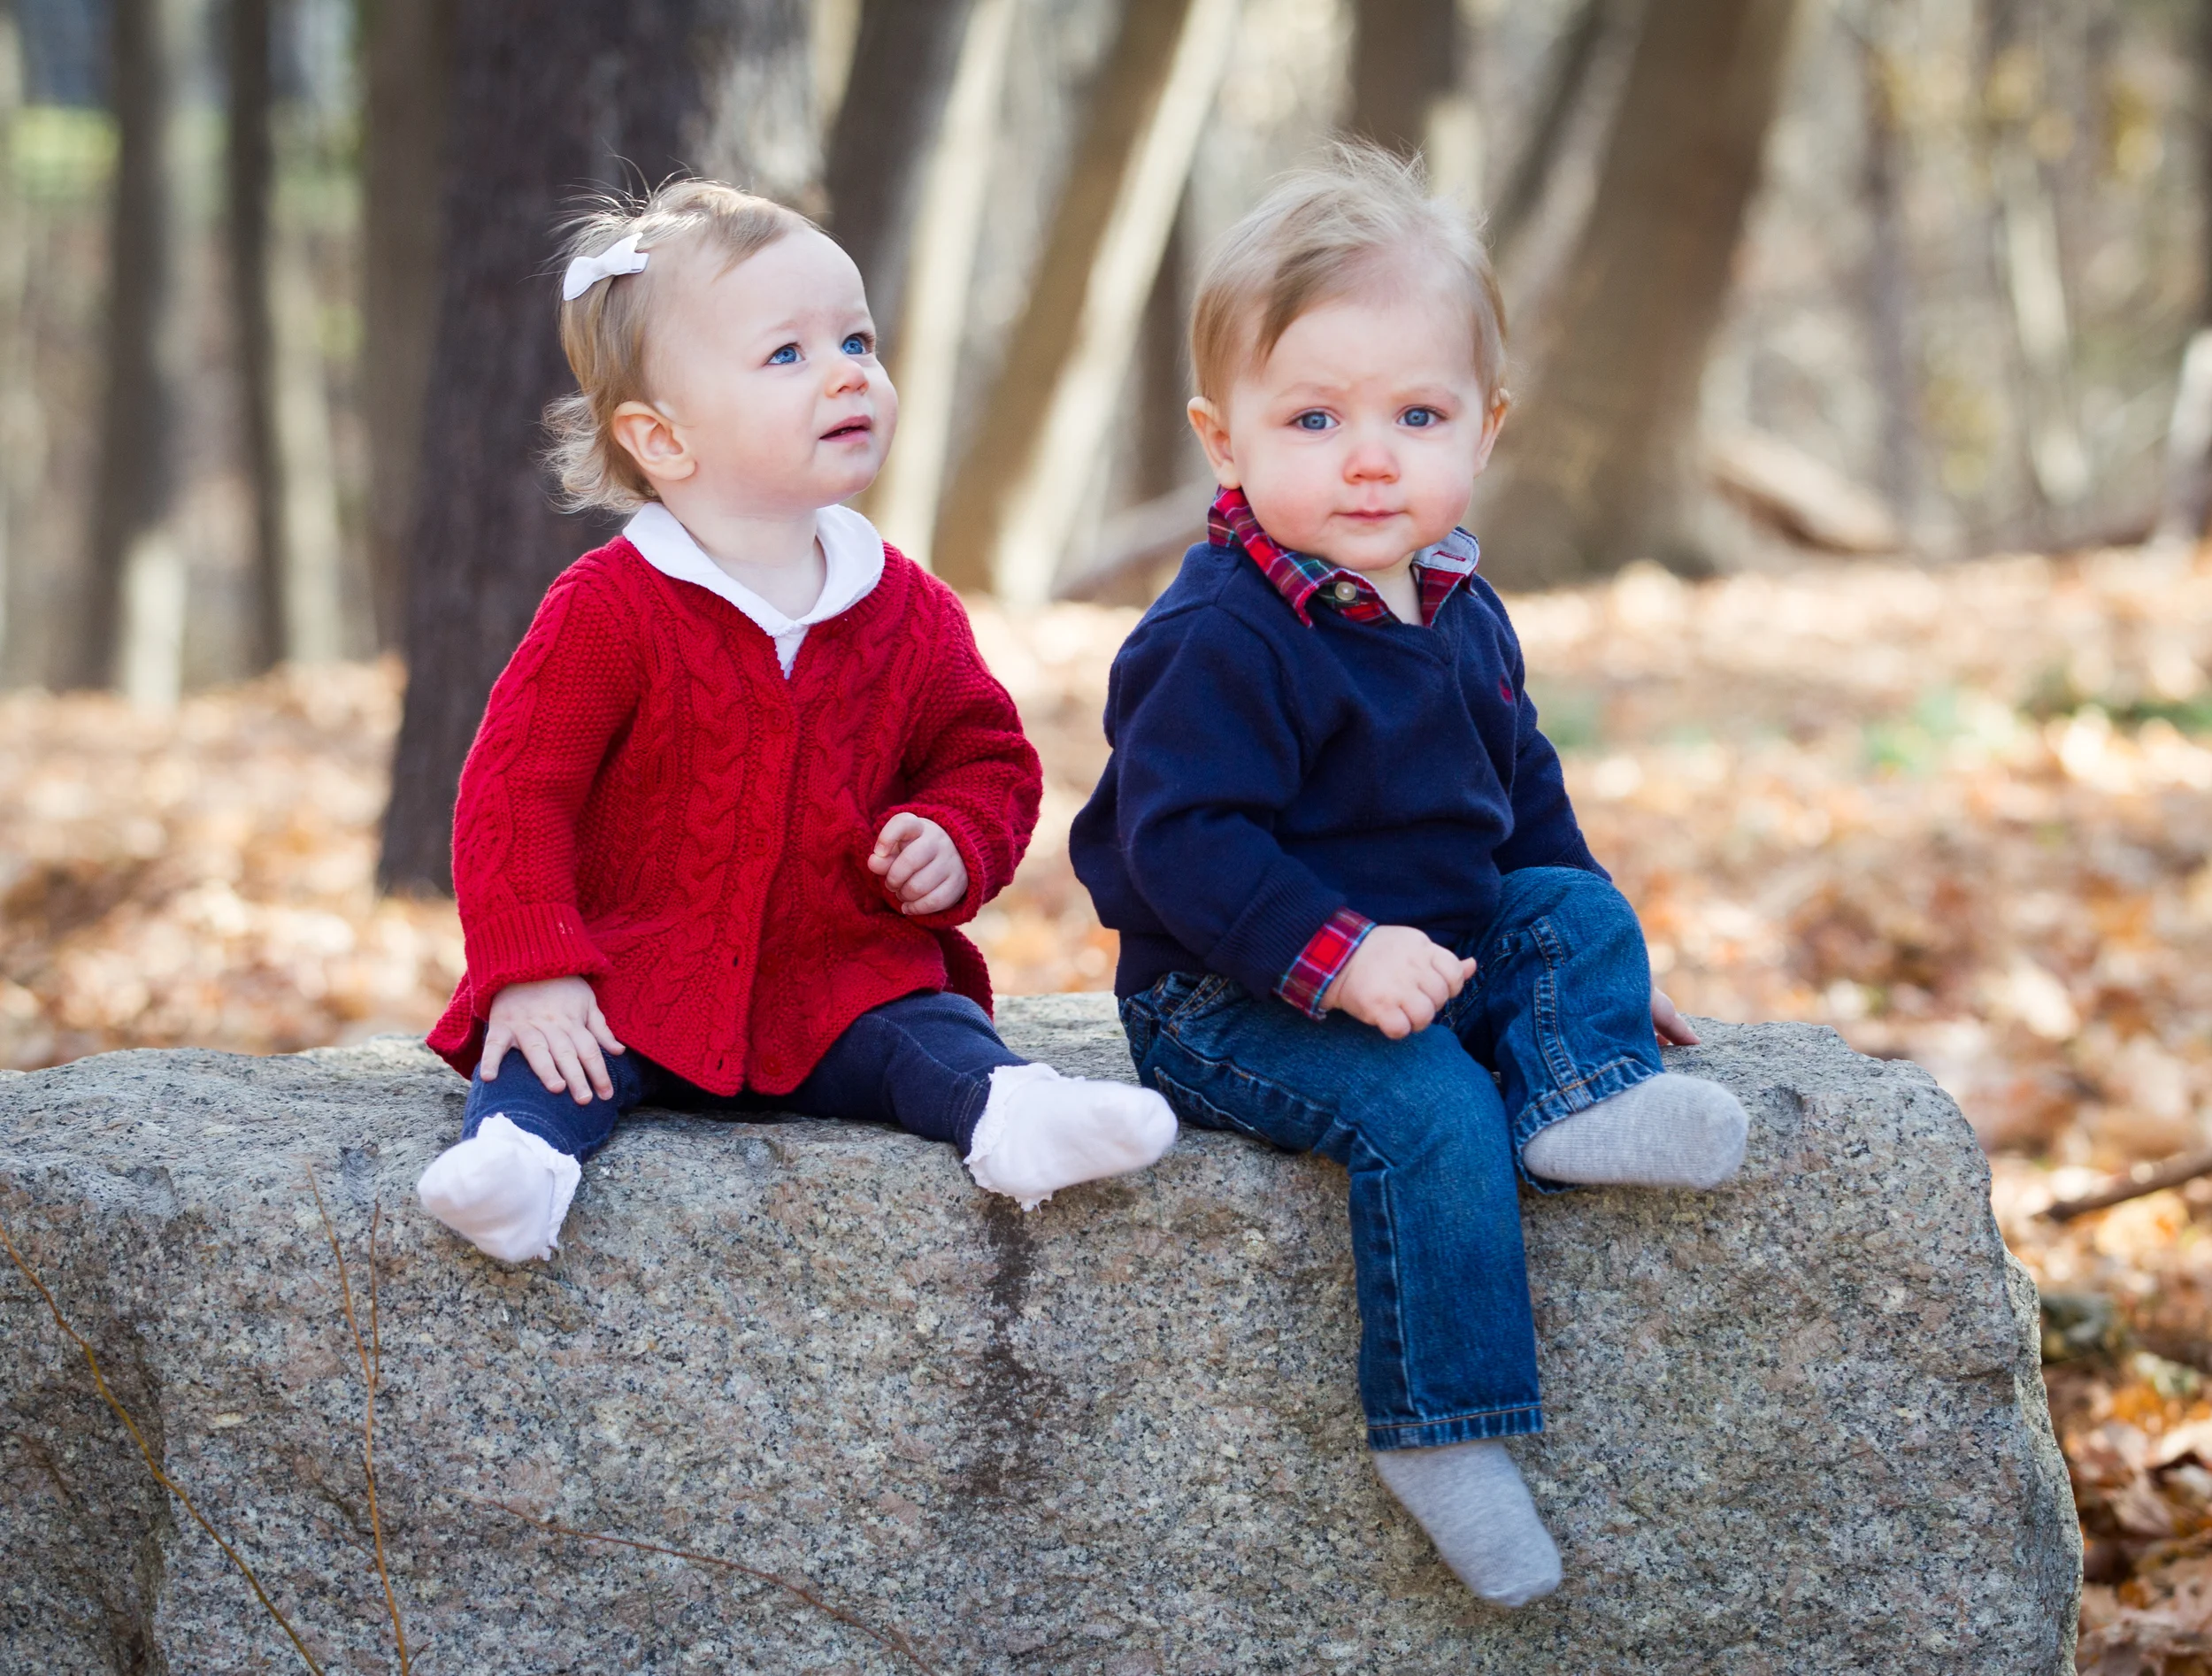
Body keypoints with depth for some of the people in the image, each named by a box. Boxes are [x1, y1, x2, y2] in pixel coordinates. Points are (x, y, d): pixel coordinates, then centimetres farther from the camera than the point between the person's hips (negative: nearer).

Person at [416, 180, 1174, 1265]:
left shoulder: (910, 612, 4)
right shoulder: (610, 608, -10)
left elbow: (987, 757, 18)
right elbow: (513, 790, -10)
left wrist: (956, 845, -6)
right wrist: (530, 970, -21)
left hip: (840, 986, 3)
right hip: (630, 982, -3)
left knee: (937, 1039, -23)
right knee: (549, 1052, -29)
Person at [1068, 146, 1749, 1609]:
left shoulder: (1460, 613, 8)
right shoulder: (1223, 637, -20)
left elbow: (1523, 794, 21)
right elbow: (1183, 834, -25)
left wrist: (1592, 967, 21)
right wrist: (1335, 956, -32)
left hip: (1437, 951, 9)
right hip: (1231, 1004, -9)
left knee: (1582, 911, 1)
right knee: (1427, 1109, -27)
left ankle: (1584, 1099, -21)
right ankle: (1443, 1433, -23)